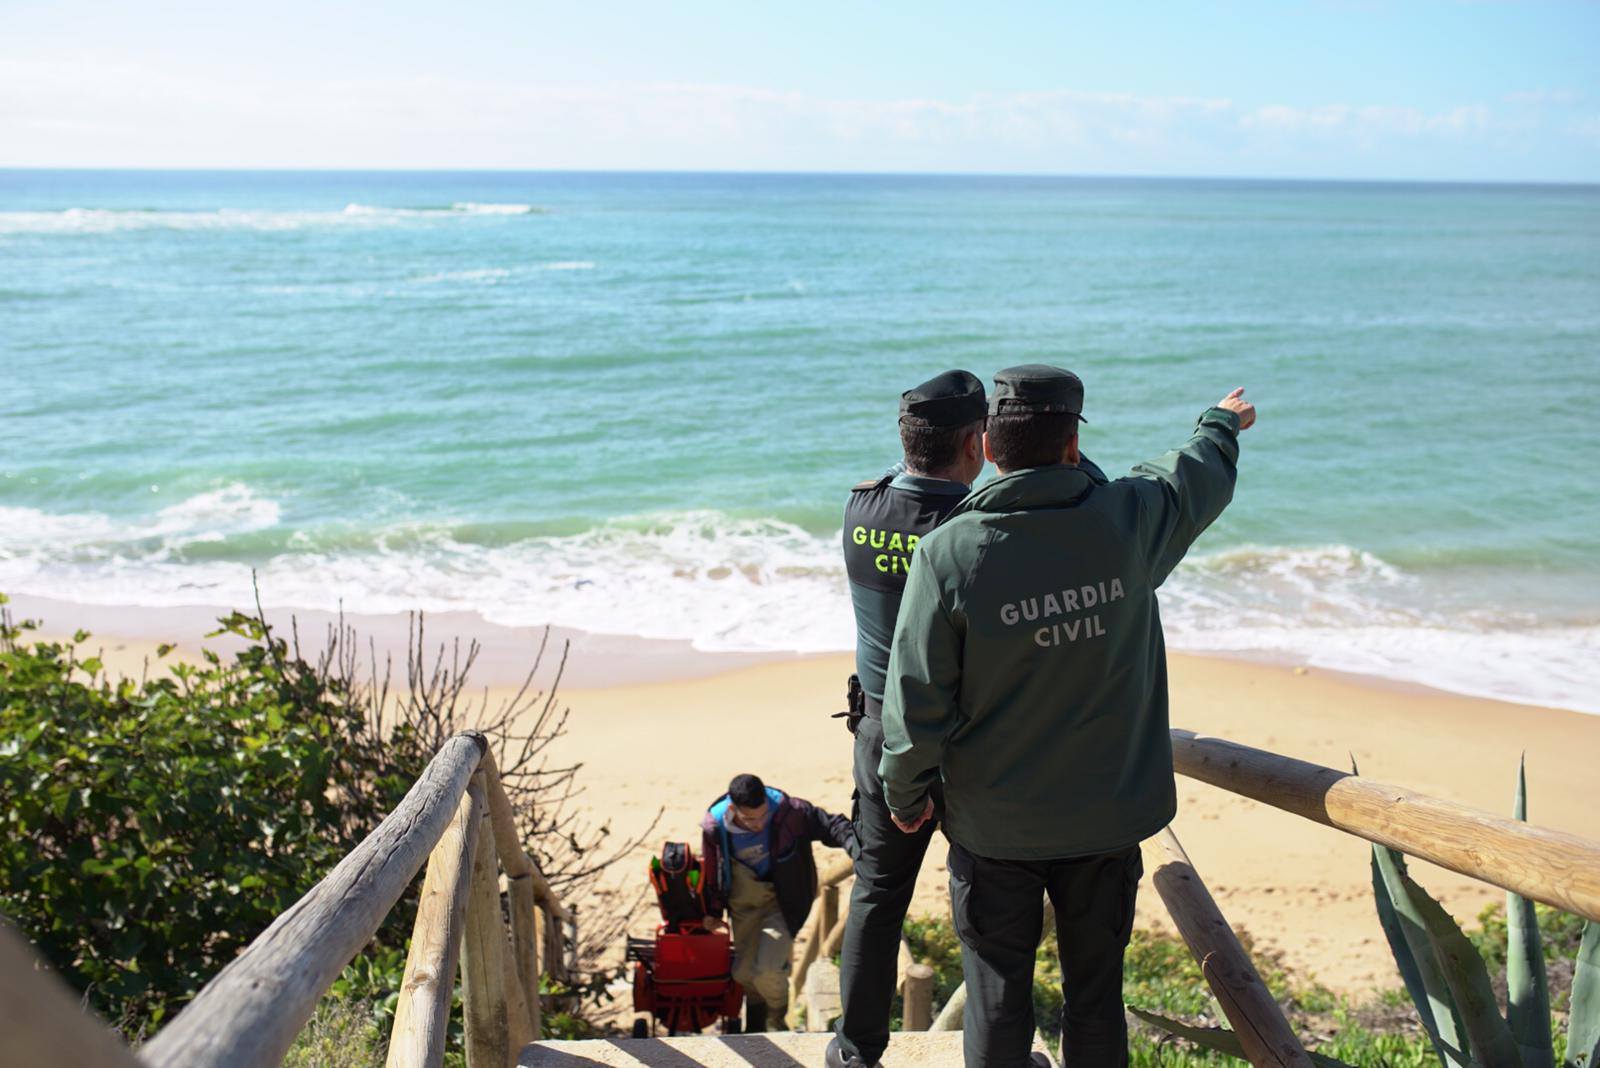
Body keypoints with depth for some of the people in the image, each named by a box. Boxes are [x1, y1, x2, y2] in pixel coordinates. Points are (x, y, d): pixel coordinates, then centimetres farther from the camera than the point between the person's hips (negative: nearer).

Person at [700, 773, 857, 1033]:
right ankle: (755, 1029, 44)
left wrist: (854, 845, -38)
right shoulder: (714, 827, -19)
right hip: (744, 902, 3)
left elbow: (830, 825, -18)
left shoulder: (788, 811, -28)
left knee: (768, 970, -16)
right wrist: (713, 911, 12)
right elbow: (710, 870, -1)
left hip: (783, 901, -3)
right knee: (744, 972, 12)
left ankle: (778, 1015, 20)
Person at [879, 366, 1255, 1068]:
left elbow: (917, 700, -14)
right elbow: (1199, 479, 13)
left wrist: (906, 797, 3)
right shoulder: (1128, 521, -11)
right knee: (1095, 992, 17)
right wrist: (1223, 423, 36)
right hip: (1109, 817, 2)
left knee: (997, 995, 13)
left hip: (995, 825, -2)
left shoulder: (949, 553, -18)